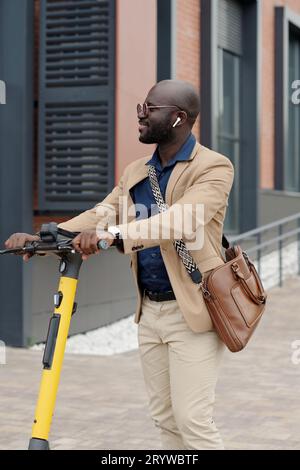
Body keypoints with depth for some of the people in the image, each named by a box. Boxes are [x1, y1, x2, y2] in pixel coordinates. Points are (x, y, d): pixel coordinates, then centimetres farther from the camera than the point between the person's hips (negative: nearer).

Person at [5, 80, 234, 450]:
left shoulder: (214, 167, -11)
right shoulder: (135, 173, 12)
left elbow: (180, 221, -28)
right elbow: (99, 216, 3)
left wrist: (113, 235, -40)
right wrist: (42, 238, -13)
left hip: (191, 314, -7)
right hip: (149, 312, 7)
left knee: (192, 420, -8)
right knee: (164, 418, 12)